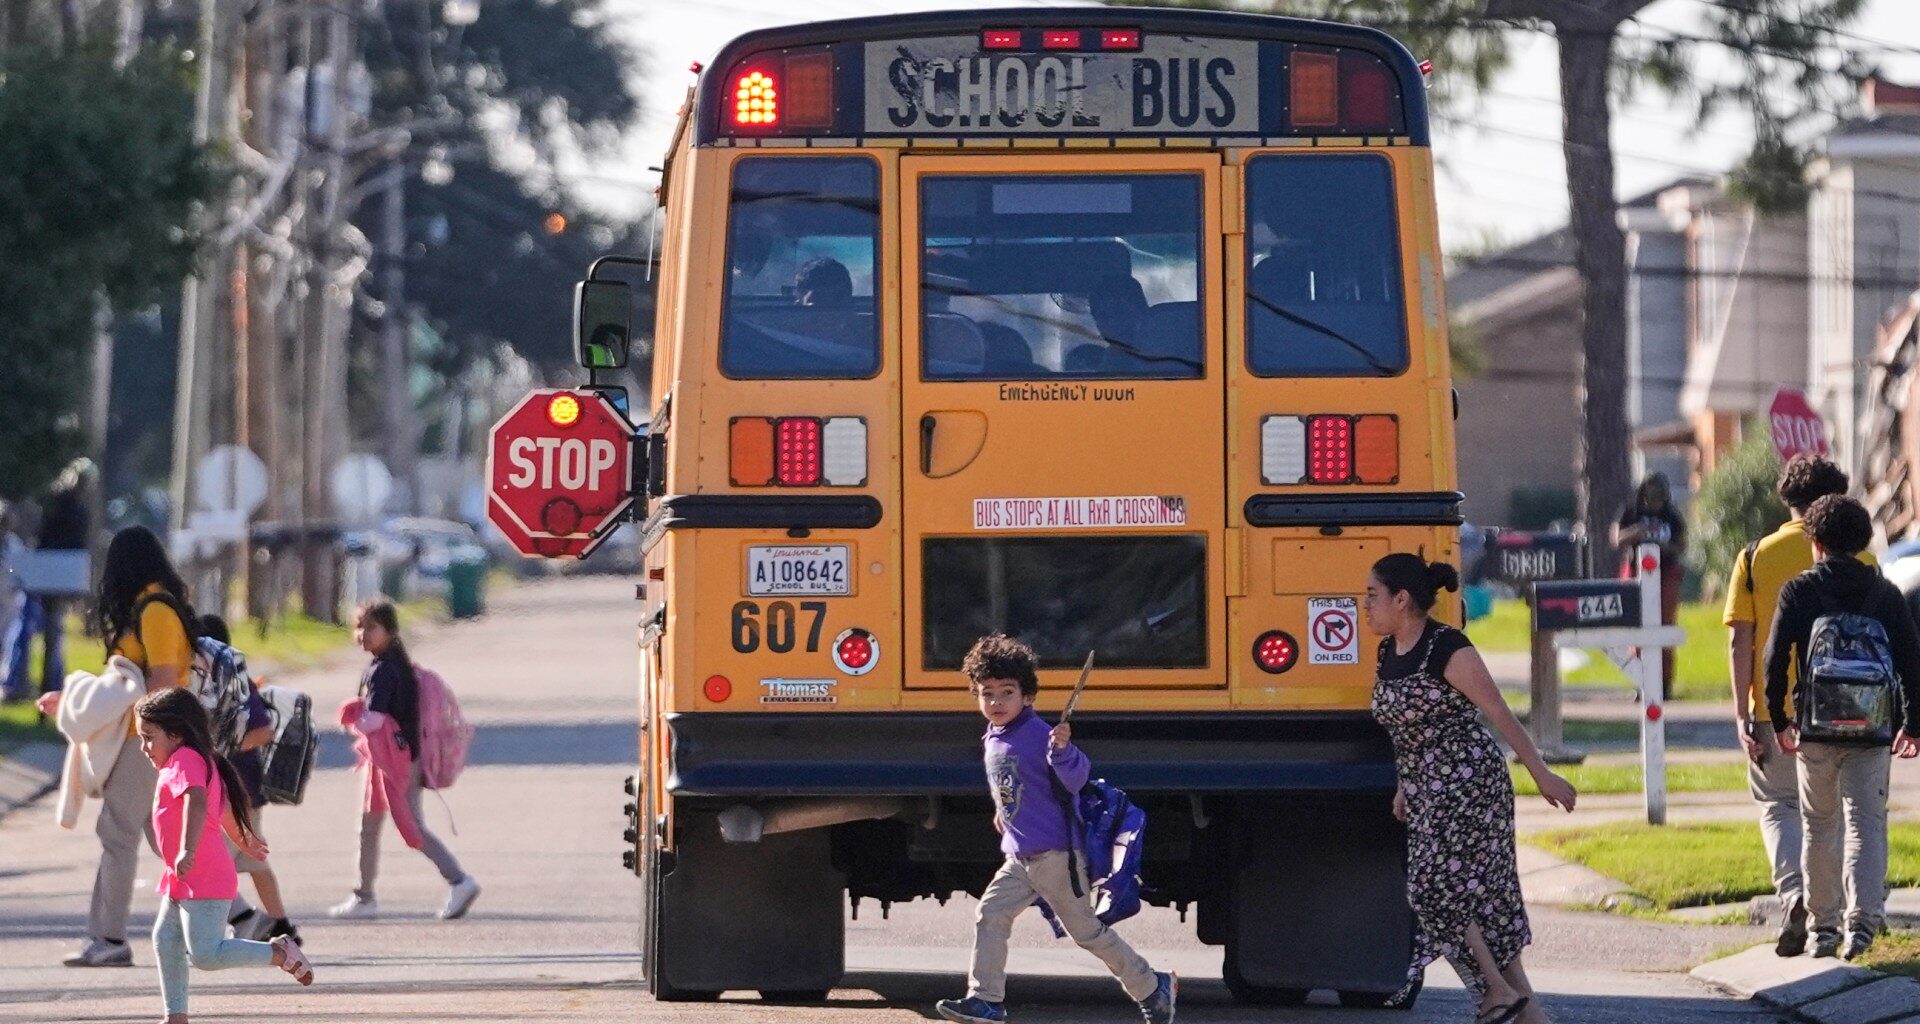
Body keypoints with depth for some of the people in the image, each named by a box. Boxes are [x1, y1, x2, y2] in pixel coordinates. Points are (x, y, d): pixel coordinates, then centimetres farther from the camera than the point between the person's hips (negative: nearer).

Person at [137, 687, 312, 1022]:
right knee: (165, 941, 14)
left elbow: (197, 803, -35)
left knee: (205, 955, -15)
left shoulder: (185, 761, -16)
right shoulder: (202, 762, 17)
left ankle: (279, 953, -6)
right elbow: (225, 808, 33)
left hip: (204, 882, -11)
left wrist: (188, 851, -48)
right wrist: (244, 841, 50)